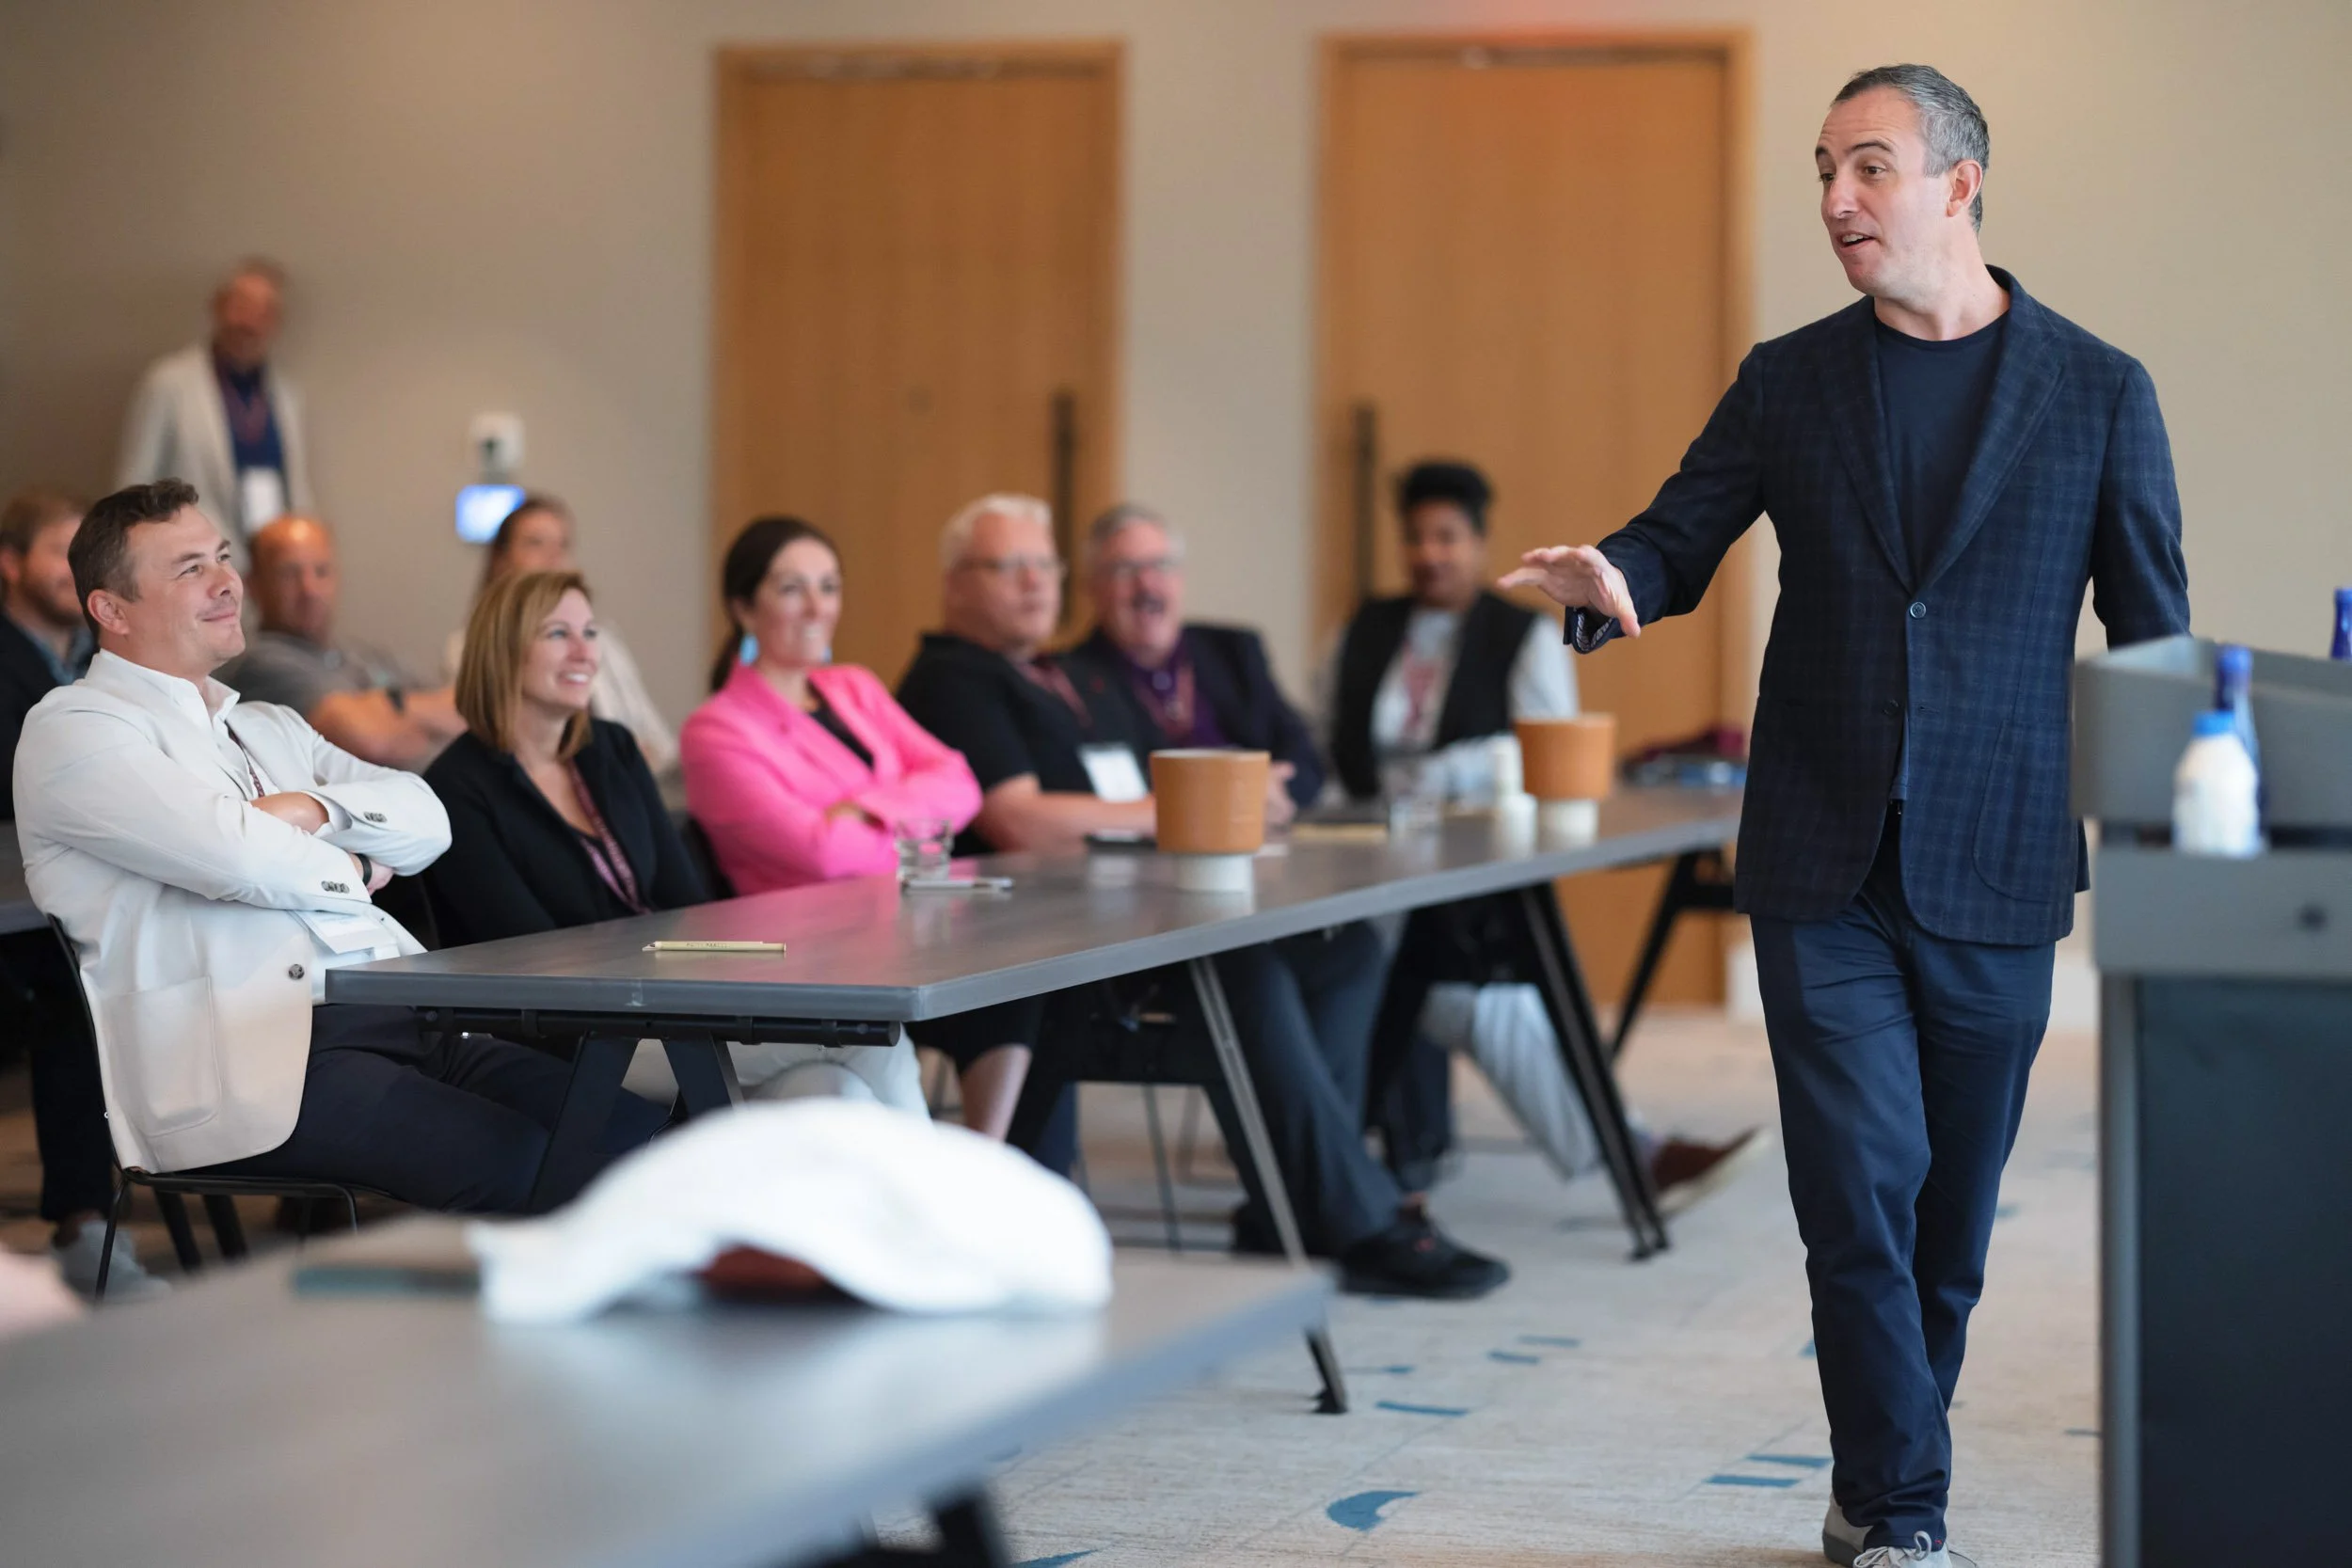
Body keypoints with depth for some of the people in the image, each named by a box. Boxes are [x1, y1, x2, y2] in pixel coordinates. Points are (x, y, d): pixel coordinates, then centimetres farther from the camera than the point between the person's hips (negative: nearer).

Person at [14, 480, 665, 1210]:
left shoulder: (270, 727, 28)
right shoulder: (72, 729, 2)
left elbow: (426, 822, 17)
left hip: (405, 1020, 8)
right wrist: (350, 867, 7)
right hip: (256, 1056, -8)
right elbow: (237, 857, -13)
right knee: (526, 1166, -30)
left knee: (635, 1132, -16)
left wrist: (314, 810, -3)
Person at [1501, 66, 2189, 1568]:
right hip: (1824, 866, 0)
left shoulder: (2097, 390, 2)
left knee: (1953, 1202, 8)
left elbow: (2153, 636, 4)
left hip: (1993, 872, 0)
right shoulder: (1790, 381, 6)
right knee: (1863, 1184, -8)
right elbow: (1681, 539, 8)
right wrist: (1610, 578, -17)